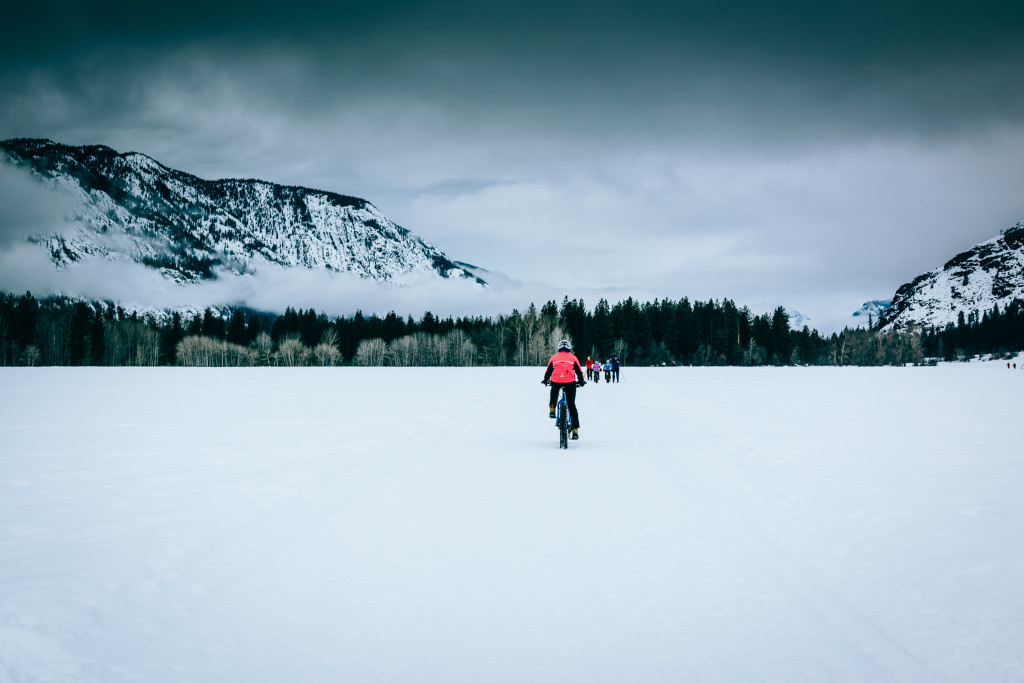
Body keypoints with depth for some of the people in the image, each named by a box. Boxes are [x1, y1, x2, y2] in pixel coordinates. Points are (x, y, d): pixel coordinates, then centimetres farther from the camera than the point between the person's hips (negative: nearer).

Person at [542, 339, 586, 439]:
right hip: (570, 382, -1)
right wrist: (581, 381, 32)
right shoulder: (573, 358, 14)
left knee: (554, 392, 39)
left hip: (556, 381, 1)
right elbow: (579, 372, 16)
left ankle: (552, 408, 22)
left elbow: (548, 371, 22)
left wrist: (545, 380, 39)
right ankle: (575, 429, 2)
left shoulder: (554, 358, 16)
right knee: (571, 405, 7)